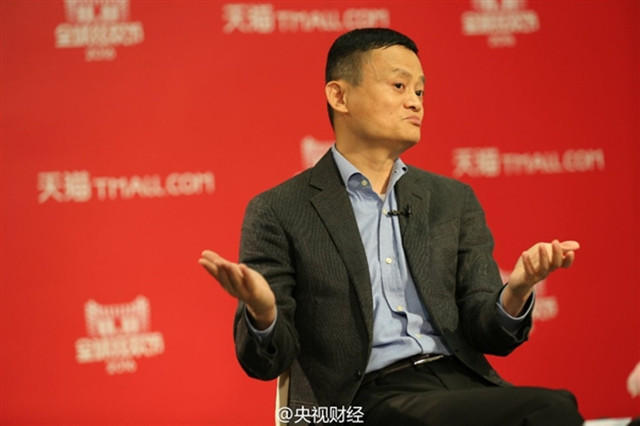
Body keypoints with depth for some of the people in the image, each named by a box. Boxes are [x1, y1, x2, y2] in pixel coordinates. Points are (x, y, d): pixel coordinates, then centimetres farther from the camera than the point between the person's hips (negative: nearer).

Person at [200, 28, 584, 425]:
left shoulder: (453, 200, 19)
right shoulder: (279, 212, 7)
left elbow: (489, 334, 14)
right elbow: (266, 362, 3)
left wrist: (516, 292, -10)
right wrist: (262, 312, -21)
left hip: (465, 385, 5)